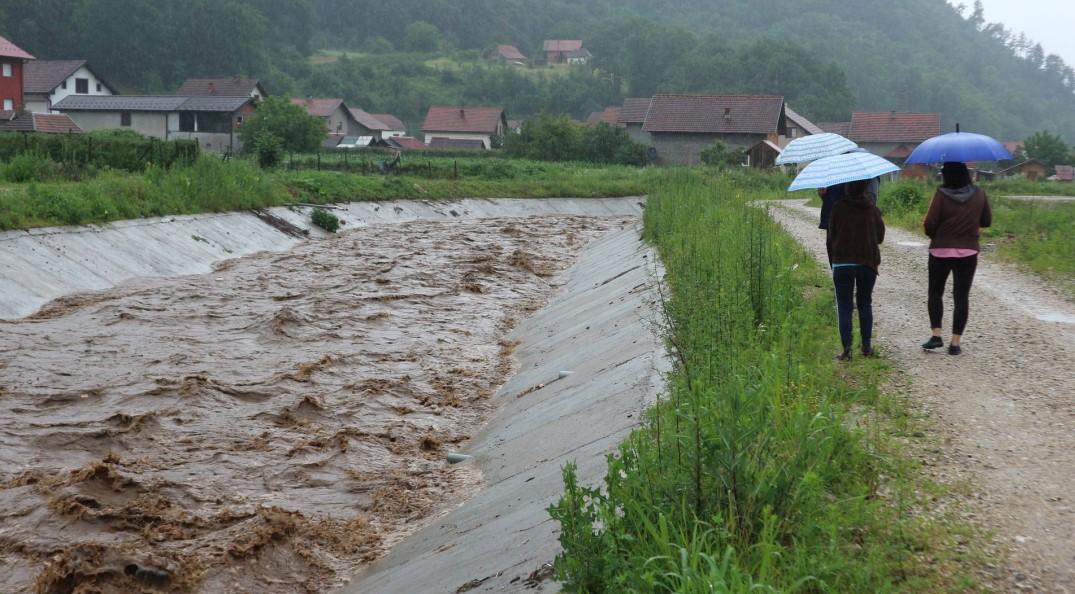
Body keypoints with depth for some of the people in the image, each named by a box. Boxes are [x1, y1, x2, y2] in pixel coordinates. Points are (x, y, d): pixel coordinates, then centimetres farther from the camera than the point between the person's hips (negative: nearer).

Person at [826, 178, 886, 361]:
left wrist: (833, 256, 14)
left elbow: (831, 237, -1)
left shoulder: (838, 208, -6)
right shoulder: (872, 210, -1)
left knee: (844, 306, 1)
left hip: (842, 263, -2)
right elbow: (880, 236, 8)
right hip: (867, 263, 2)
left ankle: (847, 349, -5)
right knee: (865, 304, 16)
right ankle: (867, 346, 16)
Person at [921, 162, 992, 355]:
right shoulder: (979, 194, -2)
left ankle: (936, 335, 2)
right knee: (961, 296, 6)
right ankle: (956, 342, 4)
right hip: (968, 252, 2)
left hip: (940, 251, -2)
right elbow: (987, 221, 7)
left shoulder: (941, 194, -13)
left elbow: (929, 224, -14)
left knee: (935, 293, 14)